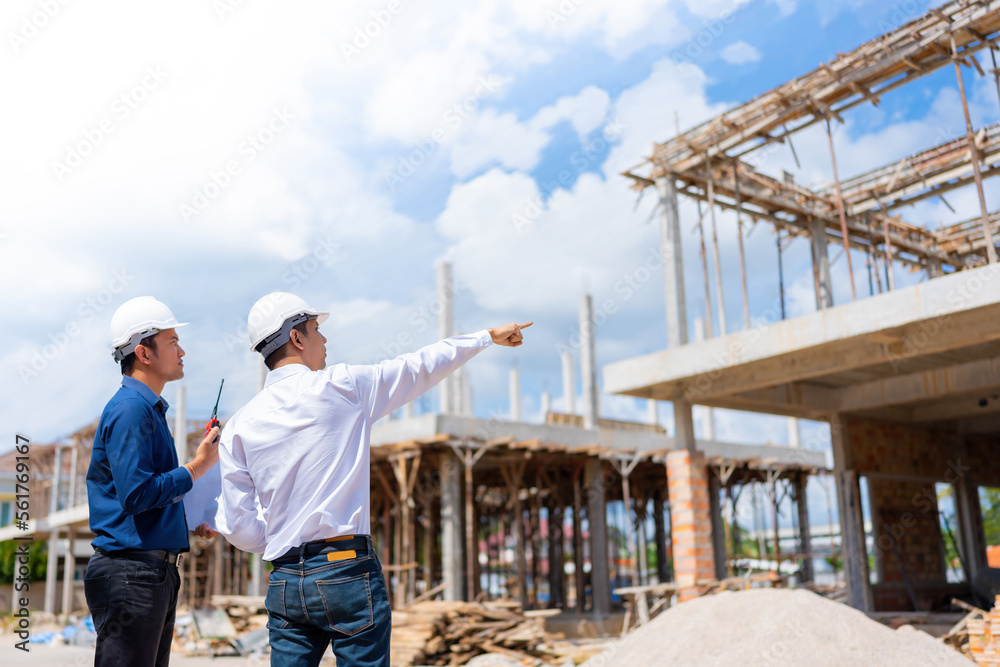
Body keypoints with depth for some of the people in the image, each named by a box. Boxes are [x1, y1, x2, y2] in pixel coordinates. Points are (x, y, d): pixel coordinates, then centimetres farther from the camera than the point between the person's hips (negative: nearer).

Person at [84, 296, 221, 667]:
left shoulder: (150, 409, 18)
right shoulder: (130, 409, -14)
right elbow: (137, 494, -23)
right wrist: (197, 467, -14)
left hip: (157, 570, 10)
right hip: (130, 570, -10)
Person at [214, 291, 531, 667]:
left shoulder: (239, 427, 4)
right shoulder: (341, 387, -5)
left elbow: (238, 526, 5)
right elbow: (421, 367, 7)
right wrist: (488, 337, 20)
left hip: (284, 581, 4)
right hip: (347, 571, -4)